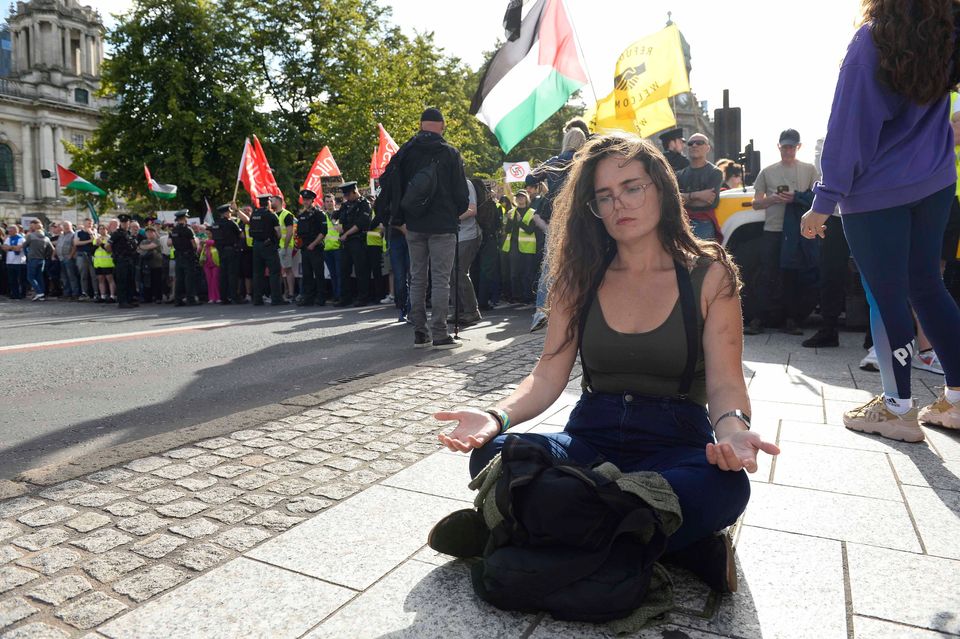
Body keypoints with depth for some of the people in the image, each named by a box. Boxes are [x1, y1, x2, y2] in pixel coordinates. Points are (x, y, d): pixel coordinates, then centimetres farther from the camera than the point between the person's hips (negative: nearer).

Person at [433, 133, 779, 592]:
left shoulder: (708, 275, 1)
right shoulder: (580, 278, 7)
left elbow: (724, 382, -5)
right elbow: (548, 376, 1)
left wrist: (732, 427, -29)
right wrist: (497, 417, -19)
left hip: (677, 444, -3)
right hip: (590, 440, 4)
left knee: (724, 486, -37)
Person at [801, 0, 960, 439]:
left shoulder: (871, 41, -13)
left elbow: (848, 129, -15)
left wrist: (825, 202, -13)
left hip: (876, 194, -6)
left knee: (886, 296, 0)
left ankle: (898, 408, 8)